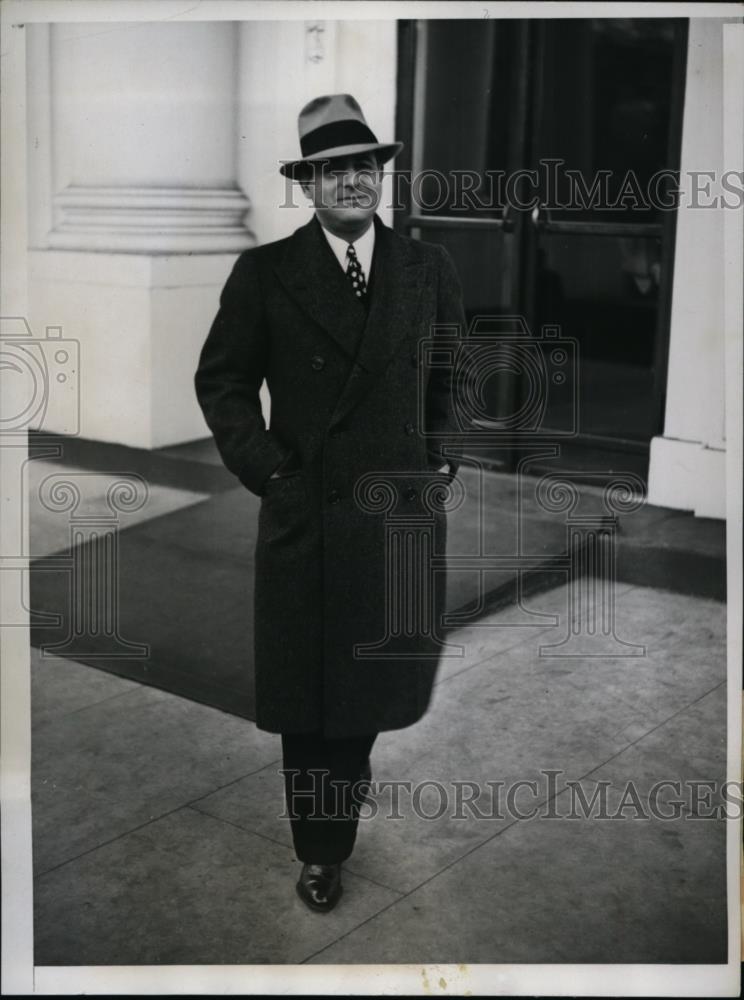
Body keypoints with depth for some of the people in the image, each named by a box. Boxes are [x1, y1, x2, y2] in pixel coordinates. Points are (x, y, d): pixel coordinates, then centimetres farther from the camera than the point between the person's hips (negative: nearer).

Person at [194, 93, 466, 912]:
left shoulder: (428, 268, 4)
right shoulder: (264, 273, -4)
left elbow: (457, 372, 15)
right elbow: (221, 381, 1)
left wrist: (442, 454, 6)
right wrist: (266, 470, -6)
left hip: (401, 510, 2)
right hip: (304, 515, -2)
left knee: (376, 678, 15)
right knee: (307, 698, 9)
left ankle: (349, 778, 43)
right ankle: (319, 851, 26)